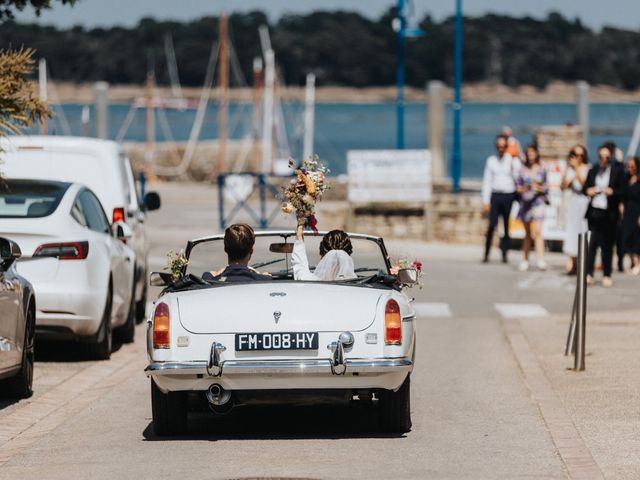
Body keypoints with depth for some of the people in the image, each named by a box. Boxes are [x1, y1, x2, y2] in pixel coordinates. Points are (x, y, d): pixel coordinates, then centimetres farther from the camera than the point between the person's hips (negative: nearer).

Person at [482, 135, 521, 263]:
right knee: (492, 225, -10)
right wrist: (485, 201, 6)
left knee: (507, 226, -1)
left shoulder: (514, 161, 6)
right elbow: (487, 181, 12)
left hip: (509, 195, -1)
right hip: (495, 195, 1)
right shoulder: (491, 160, 12)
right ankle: (486, 253, -7)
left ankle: (504, 253, 6)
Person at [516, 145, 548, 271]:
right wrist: (521, 189, -10)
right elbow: (517, 186, 11)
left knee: (537, 231, -16)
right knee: (528, 232, 10)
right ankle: (525, 259, 18)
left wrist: (539, 188, -14)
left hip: (538, 201, -3)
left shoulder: (541, 170, 4)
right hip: (525, 201, 3)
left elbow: (546, 188, 6)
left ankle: (541, 260, -23)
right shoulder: (523, 169, 9)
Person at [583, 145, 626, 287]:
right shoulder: (593, 171, 12)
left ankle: (607, 275, 10)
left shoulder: (617, 172, 2)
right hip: (594, 211, 2)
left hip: (609, 213, -2)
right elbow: (585, 187, 17)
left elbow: (622, 191, 0)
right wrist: (588, 191, -5)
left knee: (607, 245, 4)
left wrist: (612, 192, -19)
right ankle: (589, 274, 0)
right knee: (592, 243, -2)